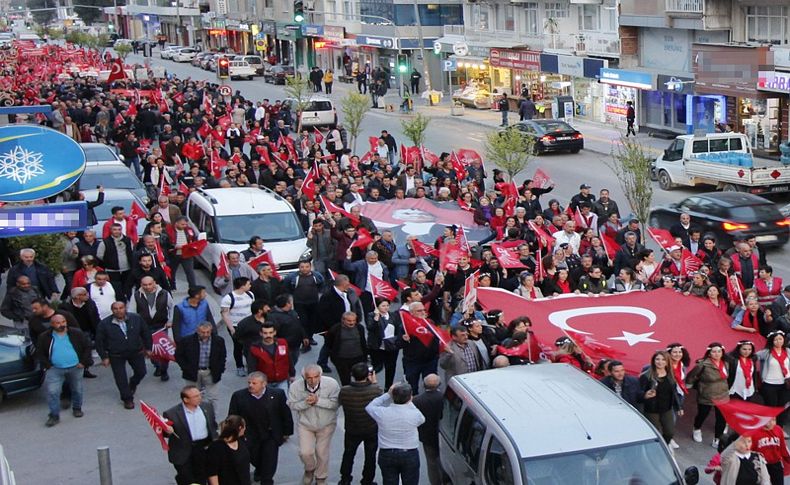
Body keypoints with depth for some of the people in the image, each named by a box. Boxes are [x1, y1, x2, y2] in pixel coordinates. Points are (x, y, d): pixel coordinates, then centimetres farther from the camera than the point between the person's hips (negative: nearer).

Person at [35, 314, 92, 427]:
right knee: (52, 392, -10)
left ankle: (77, 409, 35)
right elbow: (39, 353, 4)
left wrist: (83, 362, -5)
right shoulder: (45, 337, -2)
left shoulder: (77, 333, -3)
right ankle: (54, 416, -1)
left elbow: (87, 346, 2)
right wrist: (48, 365, -6)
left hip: (75, 368, 1)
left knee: (77, 390, 12)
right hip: (55, 369, 0)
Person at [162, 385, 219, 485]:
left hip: (205, 448, 4)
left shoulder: (207, 407, 0)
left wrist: (214, 440, 1)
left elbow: (213, 425, 12)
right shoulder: (172, 413, -16)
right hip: (183, 453, -4)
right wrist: (168, 431, -29)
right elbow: (164, 433, -7)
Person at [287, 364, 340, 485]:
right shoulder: (295, 387, -22)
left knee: (322, 453, 9)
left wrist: (318, 401, -33)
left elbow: (336, 403, -22)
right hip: (305, 424, 1)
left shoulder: (331, 384, -25)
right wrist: (305, 403, -29)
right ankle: (310, 469, 31)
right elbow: (292, 405, -11)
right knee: (305, 452, -4)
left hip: (326, 424, 0)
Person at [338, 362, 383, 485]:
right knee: (370, 456, 21)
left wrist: (353, 383, -2)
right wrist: (374, 382, 1)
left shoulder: (344, 391, -27)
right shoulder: (375, 390, -30)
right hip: (372, 430, -1)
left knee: (348, 454, 25)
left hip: (352, 431, 1)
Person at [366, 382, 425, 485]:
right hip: (410, 455, -1)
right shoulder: (414, 414, -17)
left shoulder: (383, 413, -14)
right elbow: (422, 419, 8)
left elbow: (369, 407, 8)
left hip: (386, 455, 2)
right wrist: (409, 402, 7)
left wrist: (387, 395, 5)